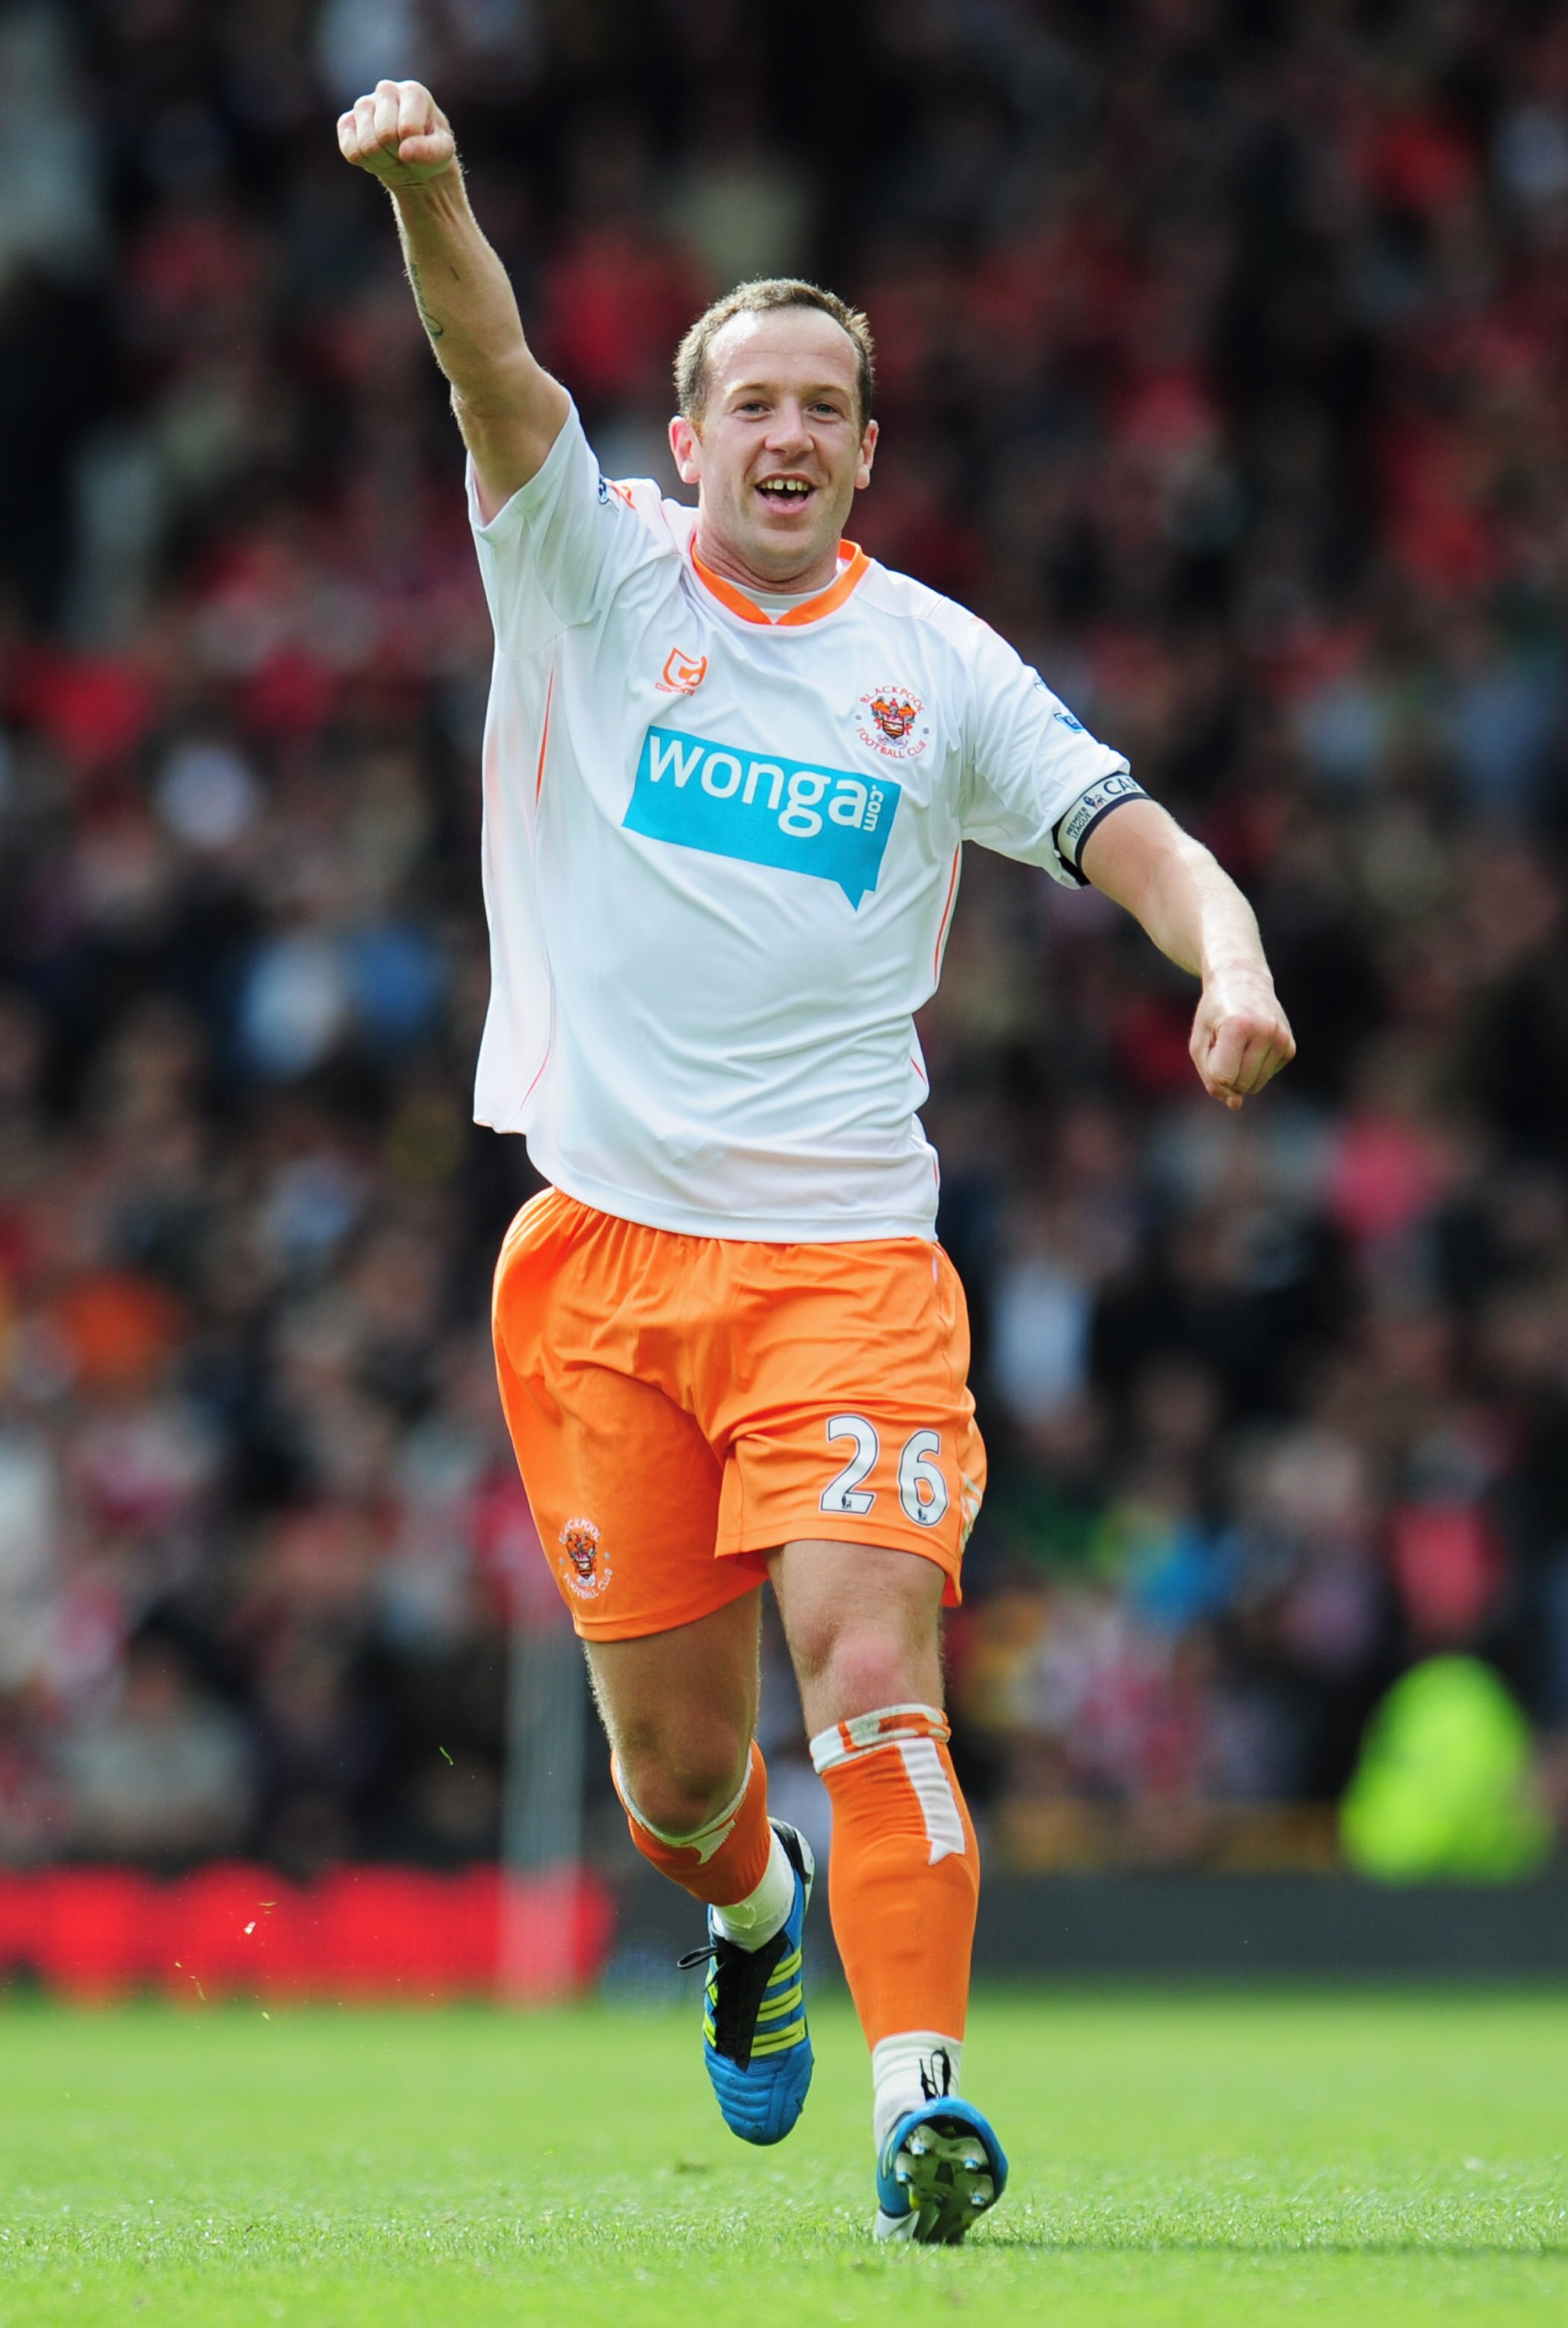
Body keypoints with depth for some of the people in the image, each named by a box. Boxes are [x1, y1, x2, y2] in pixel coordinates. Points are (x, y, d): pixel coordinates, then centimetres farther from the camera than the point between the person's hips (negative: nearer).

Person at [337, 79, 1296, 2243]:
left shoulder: (938, 666, 6)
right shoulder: (597, 574, 4)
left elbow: (1144, 842, 2)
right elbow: (497, 369, -13)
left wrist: (1233, 968, -21)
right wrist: (425, 183, -32)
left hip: (845, 1253, -1)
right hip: (601, 1251, 1)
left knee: (873, 1676, -19)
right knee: (674, 1758, 7)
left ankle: (921, 2090, -18)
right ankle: (749, 1908, 40)